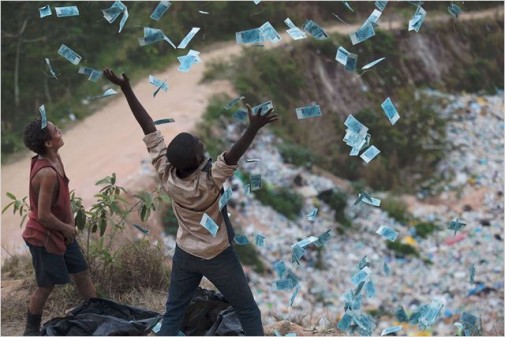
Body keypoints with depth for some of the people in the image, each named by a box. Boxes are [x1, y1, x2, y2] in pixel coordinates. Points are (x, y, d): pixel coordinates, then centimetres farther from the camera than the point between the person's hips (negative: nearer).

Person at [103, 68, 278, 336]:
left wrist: (126, 88, -15)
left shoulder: (166, 173, -19)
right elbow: (232, 156, -48)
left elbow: (149, 129, -18)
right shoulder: (209, 180, -30)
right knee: (248, 312, 10)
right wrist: (254, 128, -58)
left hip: (185, 254, 5)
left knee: (172, 314, 15)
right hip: (217, 257, -5)